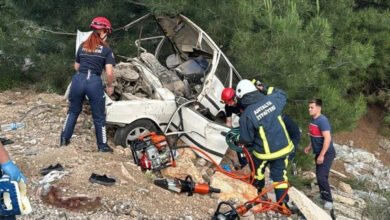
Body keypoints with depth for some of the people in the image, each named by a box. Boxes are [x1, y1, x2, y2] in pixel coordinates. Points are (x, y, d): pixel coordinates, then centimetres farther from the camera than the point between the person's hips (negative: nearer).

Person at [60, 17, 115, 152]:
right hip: (94, 82, -4)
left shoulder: (82, 46, 16)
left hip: (78, 79, 4)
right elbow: (109, 72, -6)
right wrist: (110, 86, 9)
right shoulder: (106, 50, 2)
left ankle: (64, 140, 30)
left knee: (73, 111, 23)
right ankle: (102, 146, 19)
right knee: (99, 116, 9)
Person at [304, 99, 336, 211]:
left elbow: (327, 138, -27)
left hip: (326, 153, -9)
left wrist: (322, 155, -26)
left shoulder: (322, 120, -22)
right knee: (319, 176, 15)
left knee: (322, 177, -12)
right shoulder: (313, 120, 6)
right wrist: (309, 146, 15)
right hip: (319, 153, 9)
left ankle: (329, 200, 1)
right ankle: (323, 196, 30)